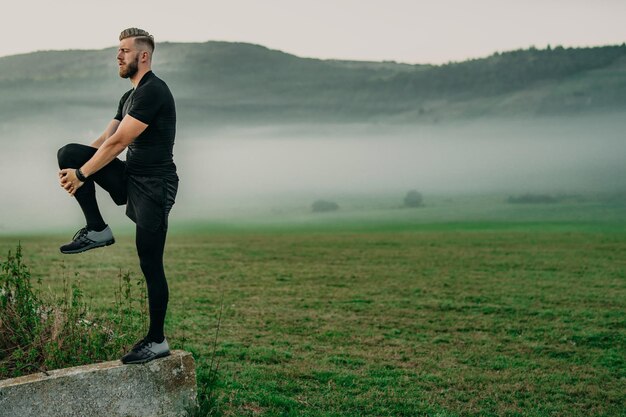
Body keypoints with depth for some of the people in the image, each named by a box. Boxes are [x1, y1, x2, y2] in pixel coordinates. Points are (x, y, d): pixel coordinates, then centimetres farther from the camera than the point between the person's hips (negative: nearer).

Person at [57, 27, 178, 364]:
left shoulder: (153, 91, -16)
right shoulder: (129, 96, 17)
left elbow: (118, 143, -20)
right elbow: (105, 140, 14)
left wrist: (82, 174, -15)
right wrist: (73, 168, -1)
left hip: (154, 185, -9)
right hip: (130, 176, 9)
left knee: (150, 265, -4)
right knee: (69, 153, -5)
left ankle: (157, 341, 8)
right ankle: (97, 230, 1)